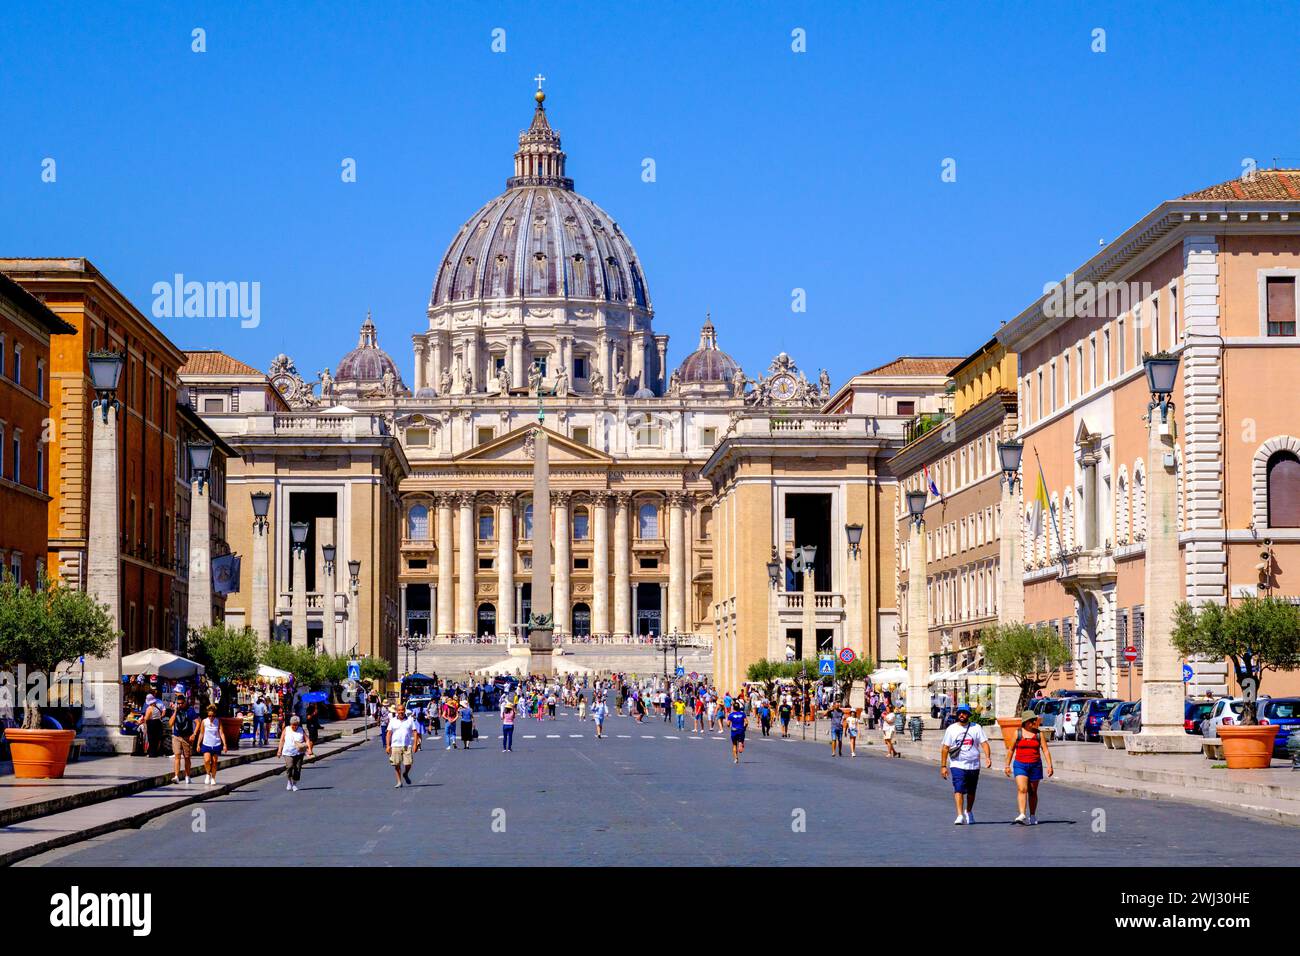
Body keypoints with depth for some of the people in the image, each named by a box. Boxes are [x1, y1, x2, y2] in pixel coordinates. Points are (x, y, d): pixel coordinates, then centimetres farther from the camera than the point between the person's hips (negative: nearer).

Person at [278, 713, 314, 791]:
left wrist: (309, 748, -9)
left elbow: (307, 739, 5)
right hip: (288, 753, -2)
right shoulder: (286, 730, 7)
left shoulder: (301, 730, 9)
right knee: (289, 766, -19)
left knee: (297, 768, -1)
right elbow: (282, 740, 7)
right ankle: (289, 781, 3)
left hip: (299, 752, 2)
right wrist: (279, 750, 0)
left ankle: (294, 784, 14)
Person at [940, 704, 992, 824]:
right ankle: (960, 815, -20)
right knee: (958, 790, -16)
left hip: (973, 765, 1)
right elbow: (945, 748, 5)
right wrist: (943, 766, 0)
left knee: (971, 791, 14)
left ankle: (968, 812, 35)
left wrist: (987, 757, -21)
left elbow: (984, 743, -4)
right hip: (957, 765, -1)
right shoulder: (951, 729, 5)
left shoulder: (976, 728, 4)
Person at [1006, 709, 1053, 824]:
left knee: (1032, 792, 9)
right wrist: (1007, 765, 8)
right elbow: (1011, 750, 9)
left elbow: (1045, 750, 0)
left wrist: (1049, 765, -10)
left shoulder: (1039, 734, 4)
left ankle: (1032, 817, 21)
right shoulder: (1018, 733, 2)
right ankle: (1022, 815, -26)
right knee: (1022, 789, -16)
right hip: (1020, 765, -1)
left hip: (1035, 766, 1)